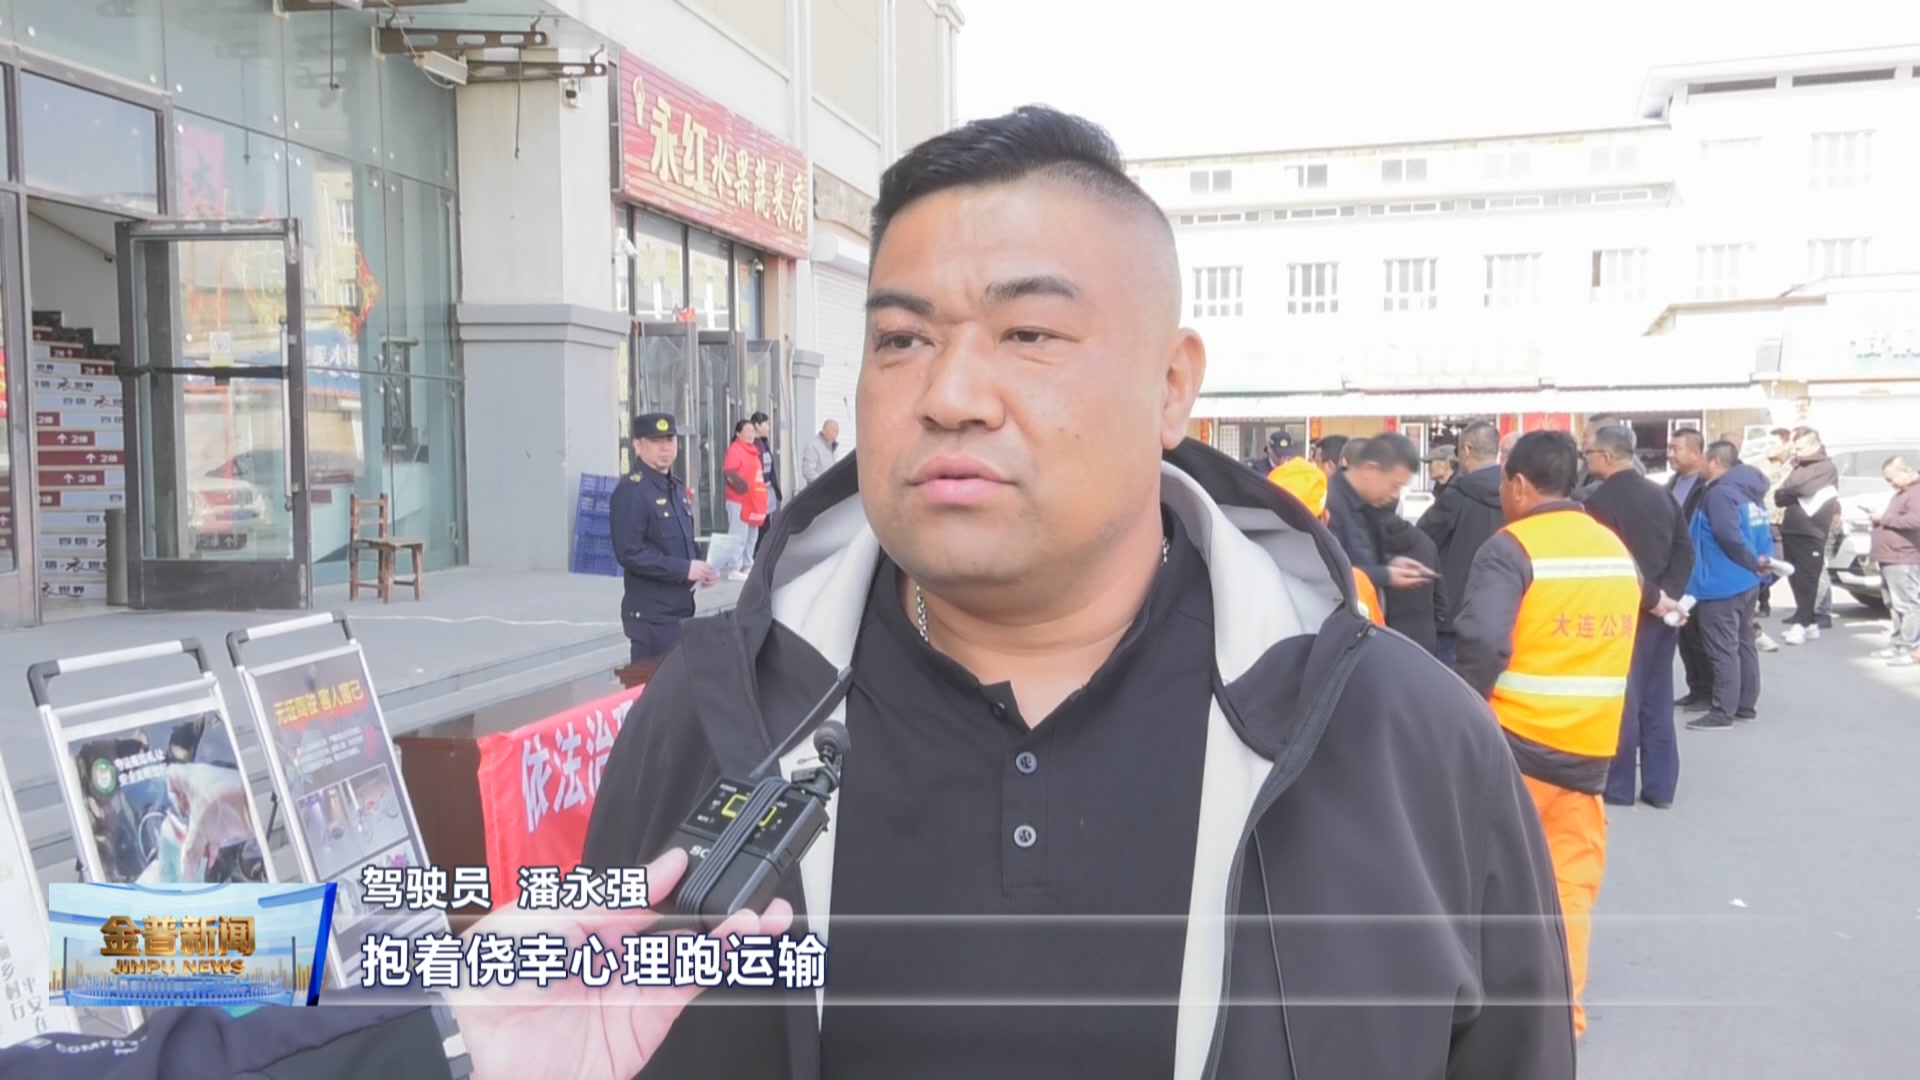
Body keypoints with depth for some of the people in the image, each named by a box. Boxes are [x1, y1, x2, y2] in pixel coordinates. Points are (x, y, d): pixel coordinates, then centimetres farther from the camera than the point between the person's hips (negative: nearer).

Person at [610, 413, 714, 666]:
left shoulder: (677, 488, 14)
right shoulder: (630, 491, -13)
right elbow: (629, 554, -21)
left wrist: (700, 566, 2)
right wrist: (684, 569, -20)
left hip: (682, 607, 9)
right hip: (651, 614, -8)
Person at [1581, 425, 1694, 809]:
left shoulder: (1599, 501, -13)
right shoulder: (1661, 494, 9)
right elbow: (1685, 549, 6)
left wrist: (1653, 598, -11)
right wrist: (1669, 594, 0)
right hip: (1659, 612, 7)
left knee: (1622, 701, 1)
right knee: (1657, 702, 10)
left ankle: (1618, 787, 7)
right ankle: (1659, 786, 14)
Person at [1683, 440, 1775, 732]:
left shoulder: (1720, 493, -18)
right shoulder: (1750, 492, 13)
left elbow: (1729, 536, -26)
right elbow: (1763, 533, 14)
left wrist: (1752, 563, -15)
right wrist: (1761, 562, 8)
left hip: (1723, 584, -10)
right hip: (1747, 581, 10)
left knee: (1722, 649, -6)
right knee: (1744, 644, 16)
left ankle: (1722, 712, -4)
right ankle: (1746, 705, 24)